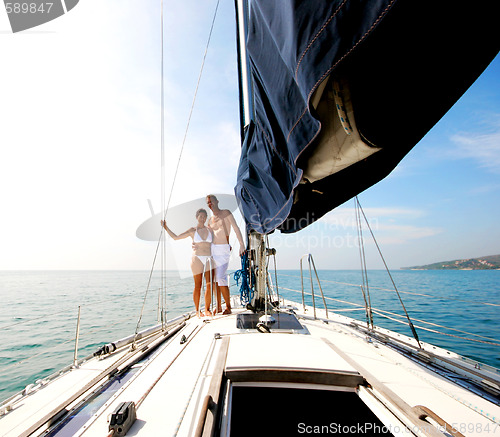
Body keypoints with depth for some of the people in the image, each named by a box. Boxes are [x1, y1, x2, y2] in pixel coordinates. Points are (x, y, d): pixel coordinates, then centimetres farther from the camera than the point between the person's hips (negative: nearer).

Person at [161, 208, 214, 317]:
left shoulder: (210, 230, 11)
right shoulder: (192, 231, 5)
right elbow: (175, 237, 5)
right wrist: (166, 228, 0)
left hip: (209, 259, 2)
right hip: (197, 259, -2)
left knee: (210, 285, -5)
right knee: (198, 286, 2)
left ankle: (207, 309, 11)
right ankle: (197, 310, 16)